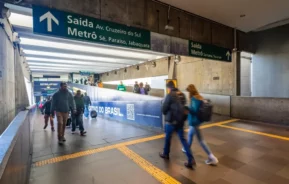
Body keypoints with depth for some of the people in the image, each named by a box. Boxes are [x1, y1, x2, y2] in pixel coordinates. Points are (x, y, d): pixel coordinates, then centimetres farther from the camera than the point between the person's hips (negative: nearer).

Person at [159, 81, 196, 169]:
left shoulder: (170, 95, -15)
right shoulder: (182, 95, 5)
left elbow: (164, 109, -10)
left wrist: (166, 114, 10)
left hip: (171, 120, -5)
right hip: (181, 120, 6)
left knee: (168, 138, 15)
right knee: (183, 139, 11)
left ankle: (165, 154, 35)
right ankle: (191, 159, 7)